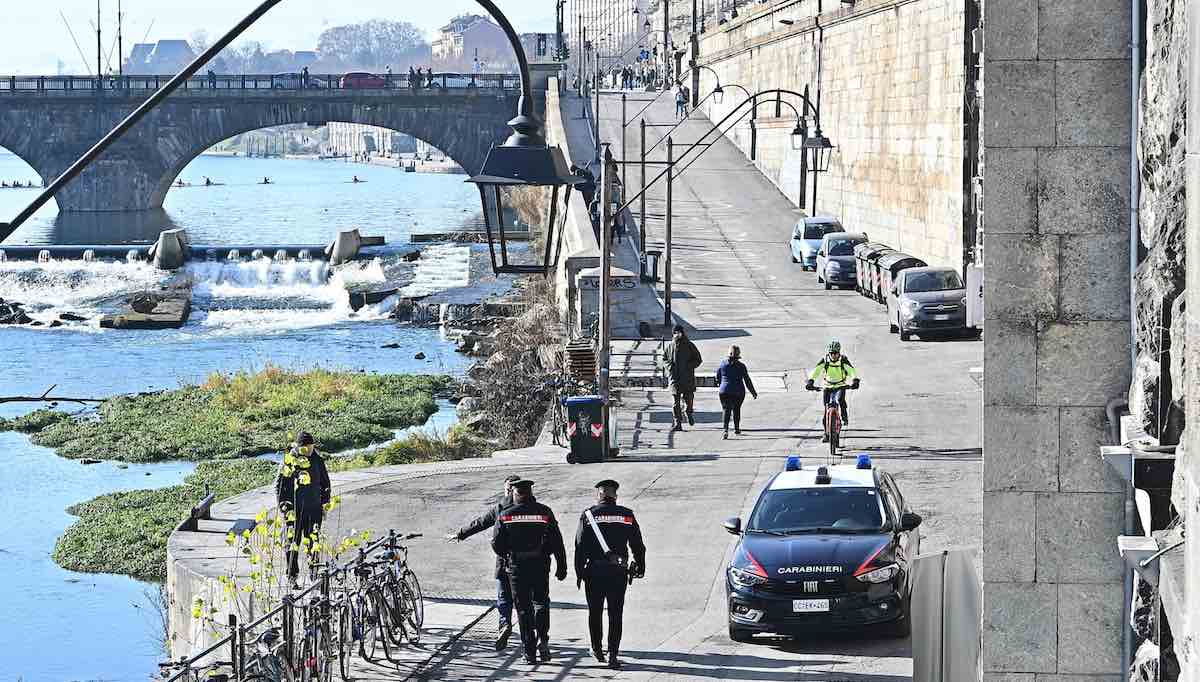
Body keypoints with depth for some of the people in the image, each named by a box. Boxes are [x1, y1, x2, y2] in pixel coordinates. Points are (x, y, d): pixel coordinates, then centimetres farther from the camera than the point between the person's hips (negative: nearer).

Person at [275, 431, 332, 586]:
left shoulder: (317, 460, 6)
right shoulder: (289, 460, -3)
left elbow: (326, 484, 17)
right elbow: (279, 484, 3)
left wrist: (325, 504, 12)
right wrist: (283, 505, -3)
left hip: (314, 508, 2)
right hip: (295, 508, -2)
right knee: (293, 543, -3)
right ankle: (292, 576, 0)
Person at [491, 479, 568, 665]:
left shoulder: (506, 515, -1)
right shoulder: (545, 512, 0)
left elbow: (496, 544, 0)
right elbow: (557, 542, -2)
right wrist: (561, 566, 4)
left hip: (516, 566, 0)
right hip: (540, 566, 1)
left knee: (523, 608, 5)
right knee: (541, 602, 17)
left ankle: (530, 653, 2)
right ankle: (543, 640, -3)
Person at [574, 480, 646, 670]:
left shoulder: (588, 515, -2)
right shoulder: (627, 515, 2)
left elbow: (580, 546, -4)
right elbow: (638, 545, 5)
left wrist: (579, 572, 1)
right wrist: (640, 566, 17)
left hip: (594, 571, -1)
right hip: (618, 572, 1)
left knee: (595, 612, 16)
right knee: (615, 615, 3)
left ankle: (597, 650, 25)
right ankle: (613, 655, -3)